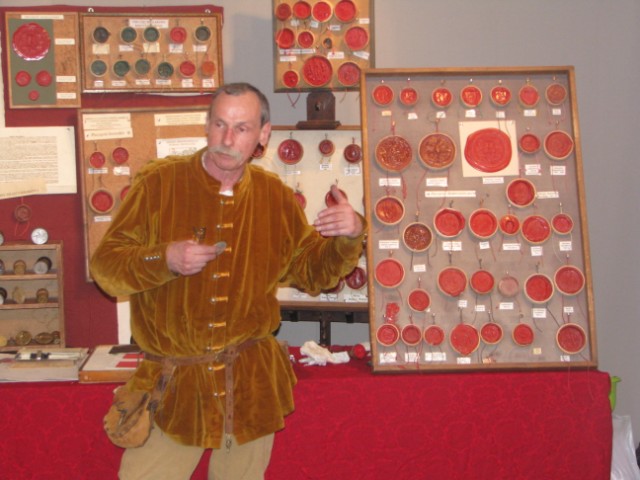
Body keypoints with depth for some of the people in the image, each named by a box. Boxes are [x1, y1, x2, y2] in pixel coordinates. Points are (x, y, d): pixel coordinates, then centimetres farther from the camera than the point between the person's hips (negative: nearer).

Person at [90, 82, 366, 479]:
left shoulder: (276, 197, 3)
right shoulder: (158, 183, -7)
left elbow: (314, 273, 10)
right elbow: (105, 266, -6)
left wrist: (349, 237, -8)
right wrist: (164, 259, -24)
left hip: (252, 385, 3)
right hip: (172, 387, -2)